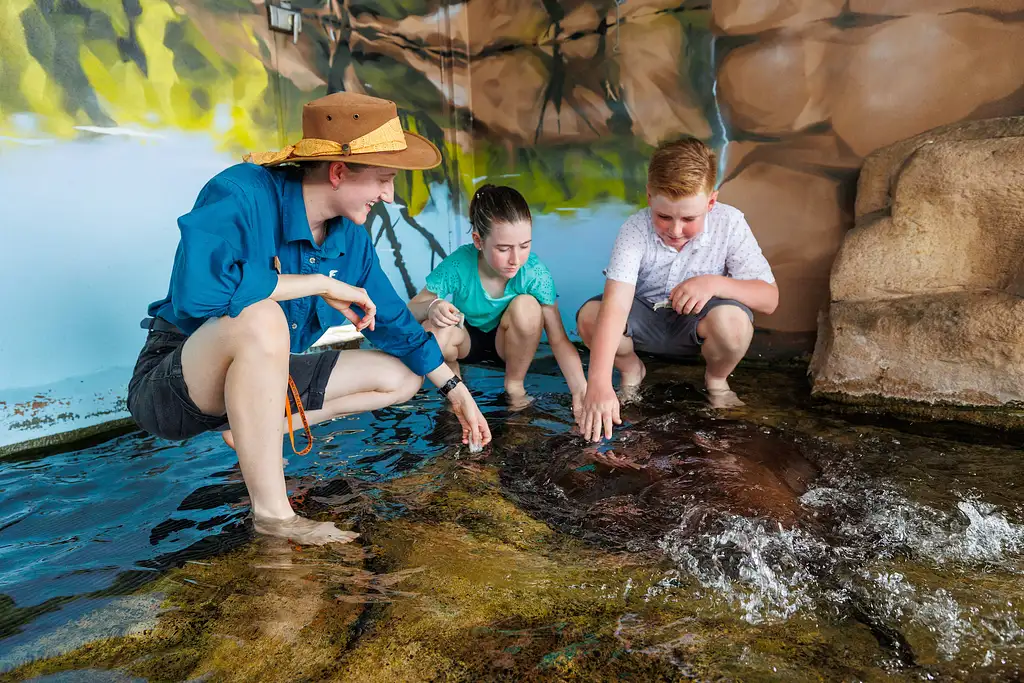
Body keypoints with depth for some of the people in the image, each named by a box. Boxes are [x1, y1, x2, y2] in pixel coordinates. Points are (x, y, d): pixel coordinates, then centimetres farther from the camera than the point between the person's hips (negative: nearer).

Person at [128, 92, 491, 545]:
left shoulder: (349, 235, -3)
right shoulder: (242, 193, -25)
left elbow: (392, 319, 9)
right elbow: (196, 289, -44)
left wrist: (456, 391, 13)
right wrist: (320, 283, -32)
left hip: (253, 373, 8)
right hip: (171, 386, -7)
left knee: (401, 377, 7)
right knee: (261, 320, -41)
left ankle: (256, 431, 6)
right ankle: (273, 515, -26)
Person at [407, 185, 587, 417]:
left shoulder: (535, 272, -27)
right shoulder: (458, 266, -29)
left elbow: (559, 339, -25)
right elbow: (408, 312, -19)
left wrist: (580, 389, -39)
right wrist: (431, 307, -43)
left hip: (508, 344, 1)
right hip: (468, 340, 0)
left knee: (526, 306, -32)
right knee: (433, 331, -34)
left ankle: (515, 385, -6)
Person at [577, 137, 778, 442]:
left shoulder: (729, 224, -19)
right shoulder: (635, 230, -24)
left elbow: (769, 298, -16)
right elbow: (616, 305, -37)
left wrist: (715, 283, -35)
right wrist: (598, 383, -48)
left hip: (698, 323, 0)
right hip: (645, 319, 0)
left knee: (733, 321, -35)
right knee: (589, 316, -28)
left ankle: (716, 379, 2)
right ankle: (631, 369, 6)